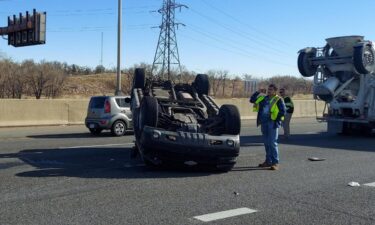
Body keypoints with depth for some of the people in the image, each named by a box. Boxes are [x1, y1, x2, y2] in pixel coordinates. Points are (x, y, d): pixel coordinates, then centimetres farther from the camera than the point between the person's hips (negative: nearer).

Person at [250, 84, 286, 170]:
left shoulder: (278, 100, -2)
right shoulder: (263, 98, 15)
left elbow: (282, 111, -7)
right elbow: (252, 100, 19)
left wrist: (277, 121, -14)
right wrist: (257, 92, 7)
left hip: (272, 123, -6)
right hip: (264, 123, 6)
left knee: (272, 143, -8)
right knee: (266, 143, 12)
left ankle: (275, 162, -5)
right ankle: (268, 161, 21)